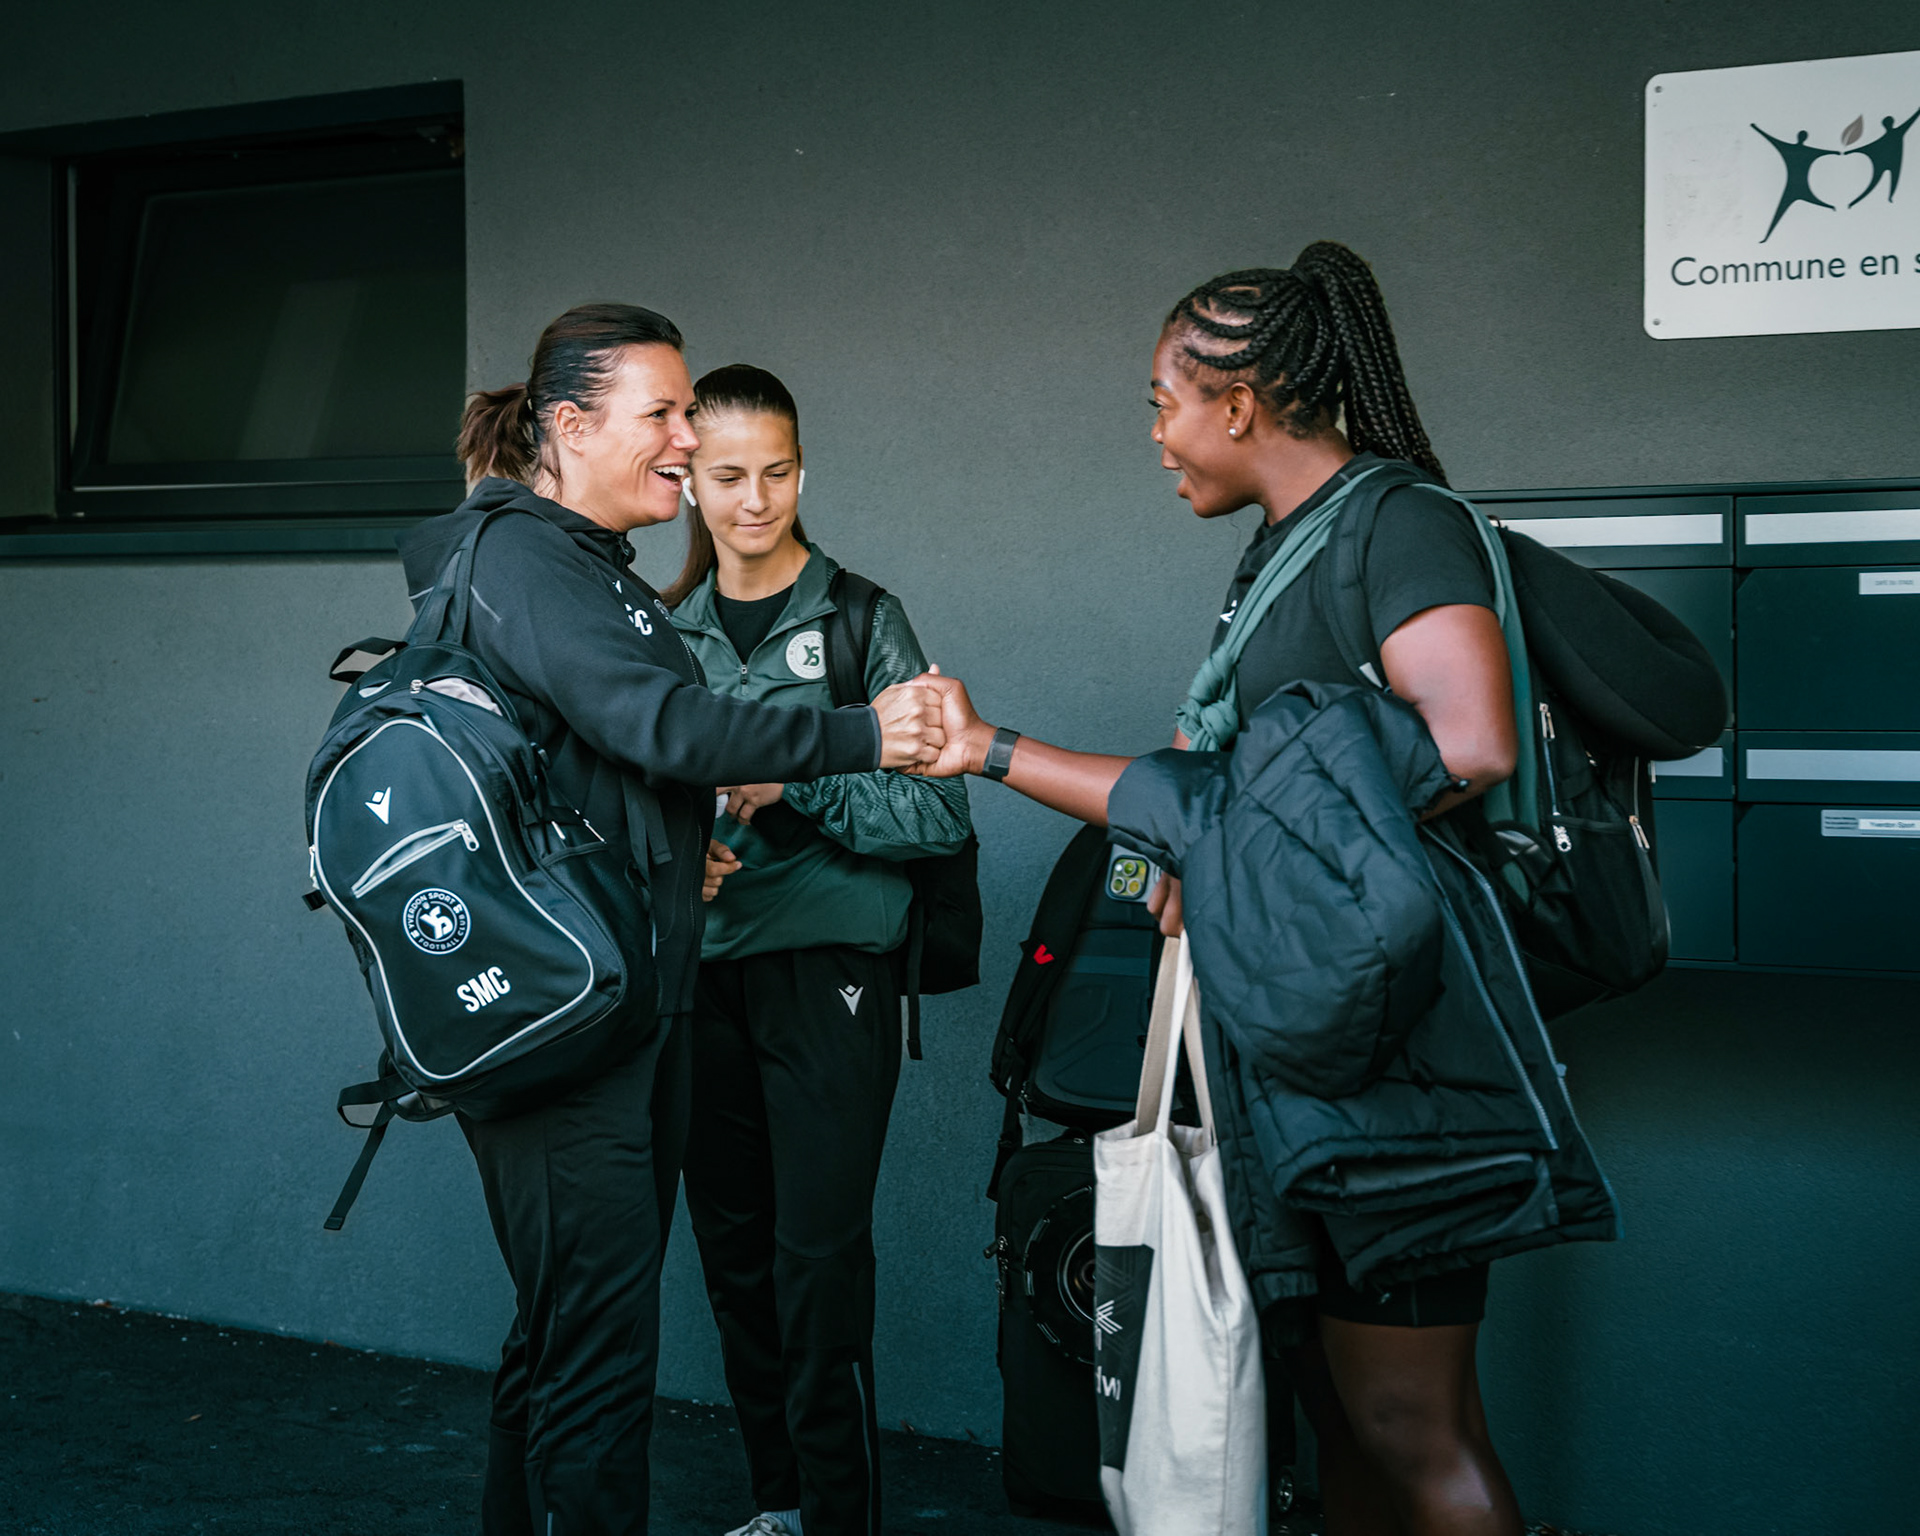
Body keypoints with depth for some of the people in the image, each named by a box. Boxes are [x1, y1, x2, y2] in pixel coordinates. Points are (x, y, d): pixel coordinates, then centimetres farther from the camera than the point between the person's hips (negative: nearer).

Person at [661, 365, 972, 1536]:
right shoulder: (670, 630, 11)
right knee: (734, 1251, 10)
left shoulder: (863, 619, -3)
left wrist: (797, 782, -19)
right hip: (705, 969, 5)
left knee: (821, 1259, -8)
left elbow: (940, 813, -7)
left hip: (829, 968, -5)